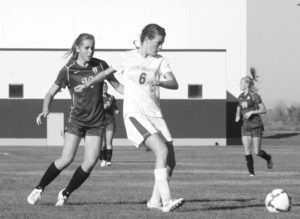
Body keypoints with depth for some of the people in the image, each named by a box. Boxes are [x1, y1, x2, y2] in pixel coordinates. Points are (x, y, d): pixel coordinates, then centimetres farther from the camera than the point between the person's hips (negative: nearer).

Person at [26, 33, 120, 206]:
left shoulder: (100, 66, 2)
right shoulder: (68, 71, -5)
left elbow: (116, 84, 15)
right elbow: (51, 94, 0)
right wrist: (45, 110, -18)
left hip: (96, 122, 3)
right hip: (76, 119, -3)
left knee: (91, 161, -10)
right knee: (67, 159, -13)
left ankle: (66, 193, 8)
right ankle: (39, 189, 4)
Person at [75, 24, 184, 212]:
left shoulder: (160, 62, 9)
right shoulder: (128, 58, 5)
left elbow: (174, 84, -5)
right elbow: (108, 72, 22)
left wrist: (158, 81, -25)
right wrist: (88, 85, 27)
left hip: (155, 114, 5)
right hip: (135, 113, -5)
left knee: (171, 161, 1)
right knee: (162, 150, -25)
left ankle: (155, 200, 20)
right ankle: (166, 200, -29)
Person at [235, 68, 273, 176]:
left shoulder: (254, 96, -9)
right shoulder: (240, 97, 10)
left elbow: (264, 110, -9)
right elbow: (239, 110, 22)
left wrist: (252, 112, -21)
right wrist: (237, 117, 1)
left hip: (256, 126, -5)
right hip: (245, 126, 5)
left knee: (257, 152, -3)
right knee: (247, 151, -6)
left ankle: (268, 158, 29)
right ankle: (251, 172, 1)